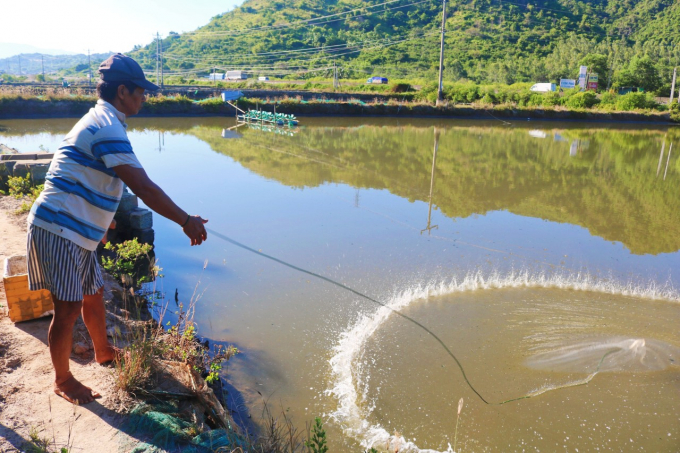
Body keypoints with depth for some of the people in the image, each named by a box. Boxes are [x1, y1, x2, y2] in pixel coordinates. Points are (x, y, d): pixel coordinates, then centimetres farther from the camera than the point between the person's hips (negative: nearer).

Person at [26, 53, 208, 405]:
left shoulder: (98, 121, 14)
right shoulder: (107, 128, -19)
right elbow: (144, 188, -26)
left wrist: (102, 220, 35)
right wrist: (186, 221, -20)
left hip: (78, 233, 10)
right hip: (58, 231, -10)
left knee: (93, 295, 21)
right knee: (68, 309, 1)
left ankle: (103, 352, 42)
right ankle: (62, 380, 19)